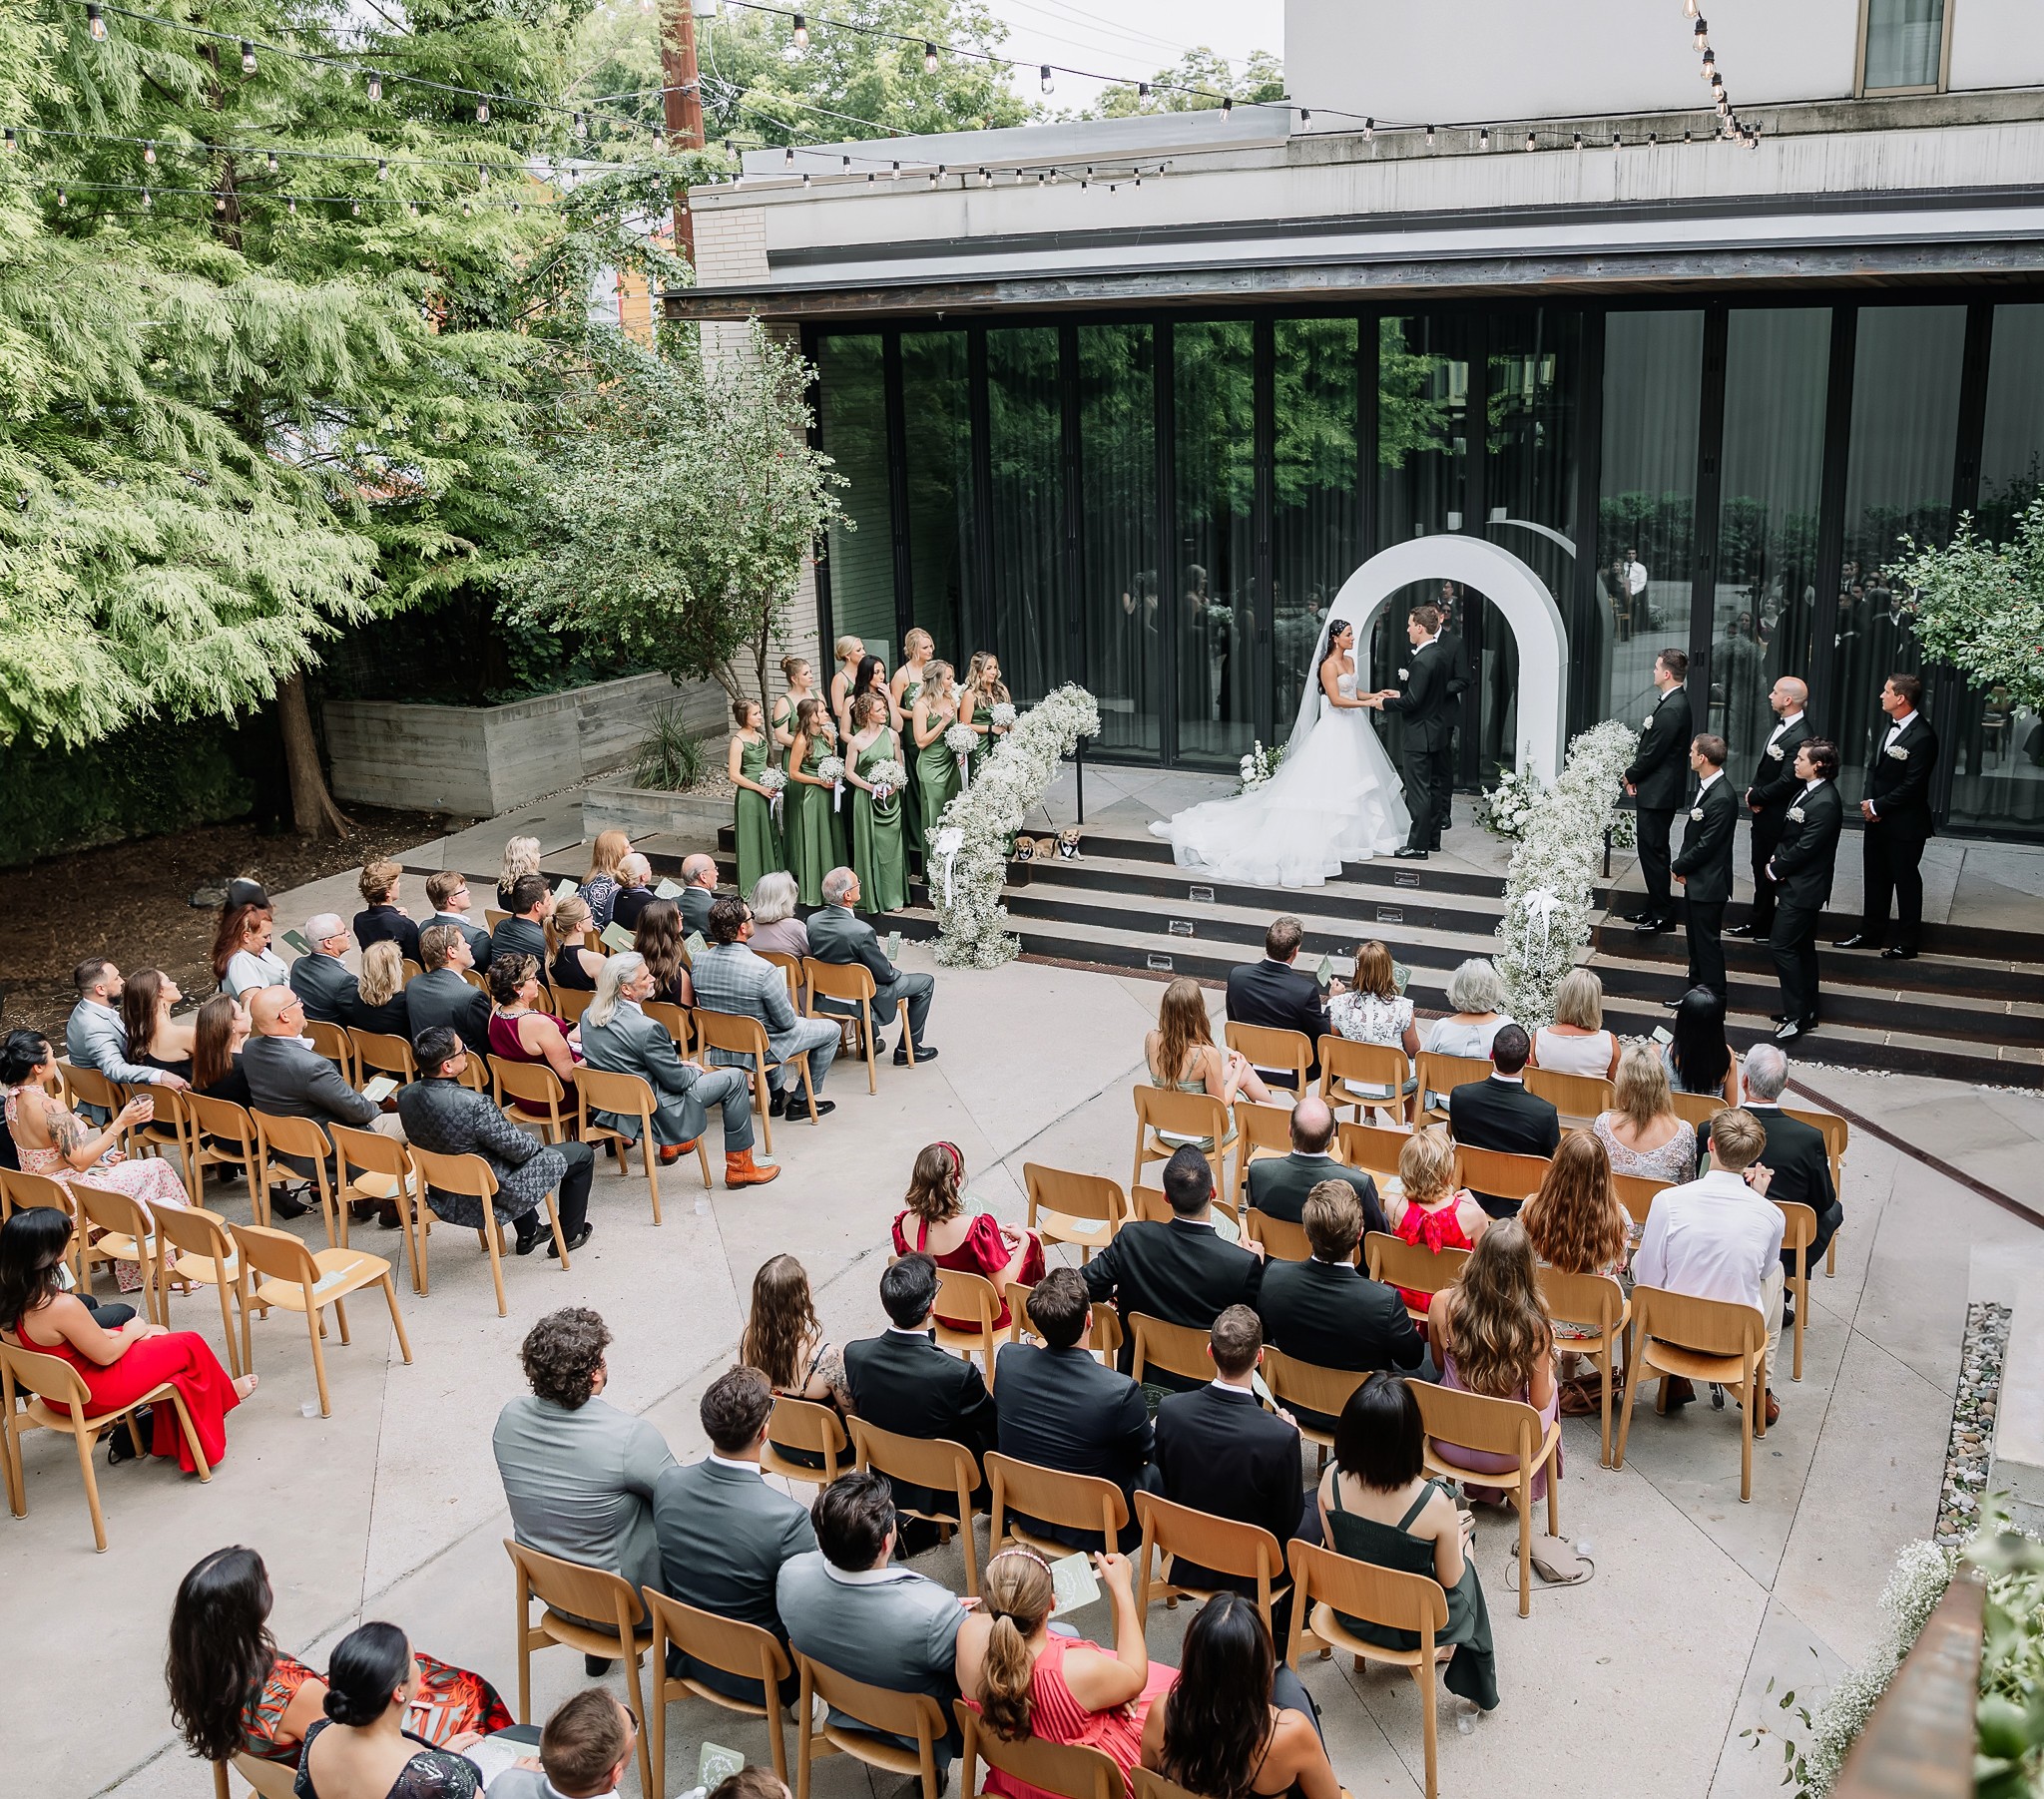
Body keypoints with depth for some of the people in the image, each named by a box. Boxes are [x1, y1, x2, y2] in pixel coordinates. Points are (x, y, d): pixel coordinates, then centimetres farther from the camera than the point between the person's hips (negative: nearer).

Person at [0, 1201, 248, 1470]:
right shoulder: (62, 1307, -36)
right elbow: (105, 1355, -21)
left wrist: (128, 1332, 3)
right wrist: (131, 1332, -1)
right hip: (92, 1394, -8)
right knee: (191, 1346, 7)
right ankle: (223, 1394, 38)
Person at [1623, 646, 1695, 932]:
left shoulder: (1672, 709, -22)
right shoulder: (1674, 701, 10)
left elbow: (1652, 753, -20)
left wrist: (1631, 776, -4)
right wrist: (1635, 775, 4)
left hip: (1658, 793, -10)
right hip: (1657, 789, 10)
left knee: (1653, 852, -3)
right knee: (1652, 850, 17)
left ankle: (1662, 915, 5)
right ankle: (1653, 908, 27)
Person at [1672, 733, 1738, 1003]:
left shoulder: (1722, 798, -25)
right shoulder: (1704, 785, 5)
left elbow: (1706, 845, -22)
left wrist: (1678, 867, -9)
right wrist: (1682, 866, 1)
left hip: (1708, 883, -10)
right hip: (1695, 879, 10)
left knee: (1707, 941, 2)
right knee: (1695, 938, 19)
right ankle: (1697, 990, 31)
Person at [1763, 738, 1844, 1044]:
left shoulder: (1824, 803, -24)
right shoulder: (1810, 790, 7)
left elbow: (1804, 848, -23)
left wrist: (1775, 869, -11)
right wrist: (1776, 861, -1)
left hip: (1802, 888, -10)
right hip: (1799, 884, 10)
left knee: (1781, 946, -8)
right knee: (1801, 947, 17)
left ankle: (1798, 1016, -1)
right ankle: (1806, 1011, 27)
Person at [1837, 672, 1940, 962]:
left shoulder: (1922, 736, -20)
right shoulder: (1890, 727, 8)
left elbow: (1911, 786, -21)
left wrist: (1877, 807, -15)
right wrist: (1869, 802, -2)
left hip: (1904, 825, -8)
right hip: (1876, 819, 8)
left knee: (1906, 881, 4)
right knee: (1876, 878, 17)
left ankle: (1906, 943, 14)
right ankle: (1870, 934, 29)